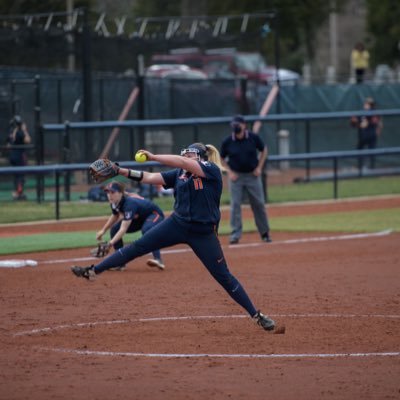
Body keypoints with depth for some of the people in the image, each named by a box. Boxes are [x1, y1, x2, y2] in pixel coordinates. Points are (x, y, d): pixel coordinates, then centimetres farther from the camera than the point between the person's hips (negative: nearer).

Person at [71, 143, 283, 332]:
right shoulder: (180, 174, 5)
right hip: (177, 225, 5)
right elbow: (150, 177, 4)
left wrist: (153, 157, -23)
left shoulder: (212, 170, -13)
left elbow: (181, 163, -25)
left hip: (203, 233, -5)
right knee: (138, 246, -2)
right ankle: (93, 271, 2)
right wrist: (120, 171, -3)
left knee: (224, 276, -3)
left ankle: (257, 316, 7)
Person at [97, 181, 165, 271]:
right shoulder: (114, 203, -14)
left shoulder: (129, 203, -38)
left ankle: (158, 260, -43)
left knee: (146, 229, -41)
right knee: (114, 229, -1)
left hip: (155, 215, -9)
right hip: (139, 218, 9)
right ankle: (120, 263, 7)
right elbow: (115, 216, 11)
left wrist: (110, 243, -51)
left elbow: (124, 228, -43)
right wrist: (103, 230, 4)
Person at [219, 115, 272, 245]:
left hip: (253, 175, 1)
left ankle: (264, 233, 17)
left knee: (259, 204, 5)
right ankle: (235, 235, -2)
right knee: (235, 205, -5)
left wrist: (259, 167, 0)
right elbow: (222, 158, 5)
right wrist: (229, 172, -7)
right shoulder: (227, 141, -8)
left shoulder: (254, 138, -8)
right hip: (236, 176, 0)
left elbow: (263, 150, 8)